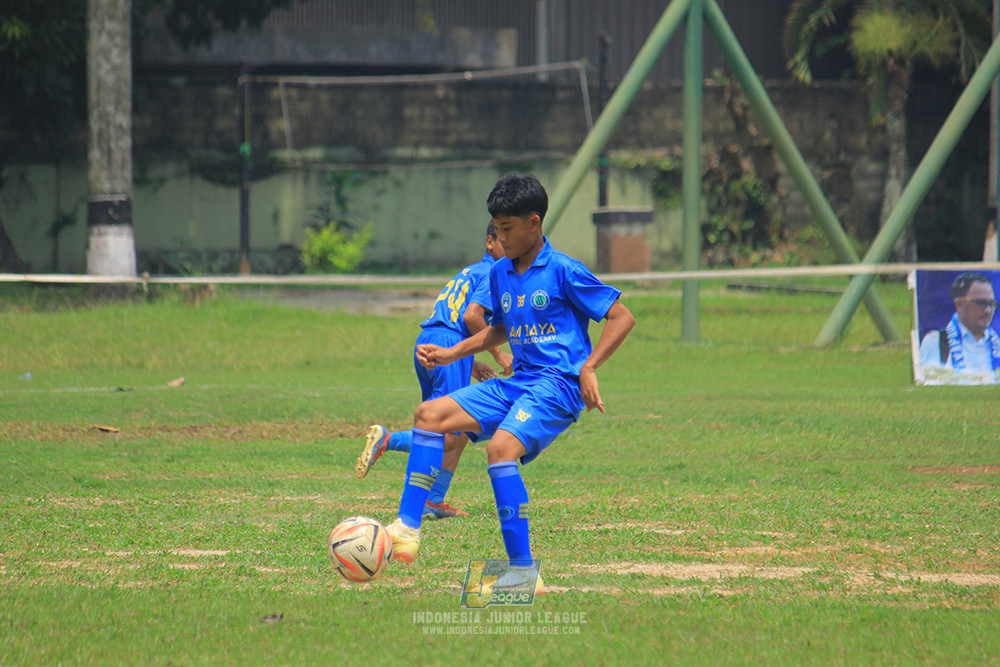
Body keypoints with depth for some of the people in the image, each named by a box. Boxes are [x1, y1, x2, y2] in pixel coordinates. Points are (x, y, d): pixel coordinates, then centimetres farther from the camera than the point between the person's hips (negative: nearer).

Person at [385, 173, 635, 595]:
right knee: (430, 415, -3)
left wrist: (588, 368, -15)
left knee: (501, 448, -31)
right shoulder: (500, 274, 13)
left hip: (558, 386, -8)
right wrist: (453, 354, 20)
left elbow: (622, 318, -7)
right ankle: (407, 530, -6)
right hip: (517, 383, 8)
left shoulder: (563, 271, -9)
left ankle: (524, 573, -28)